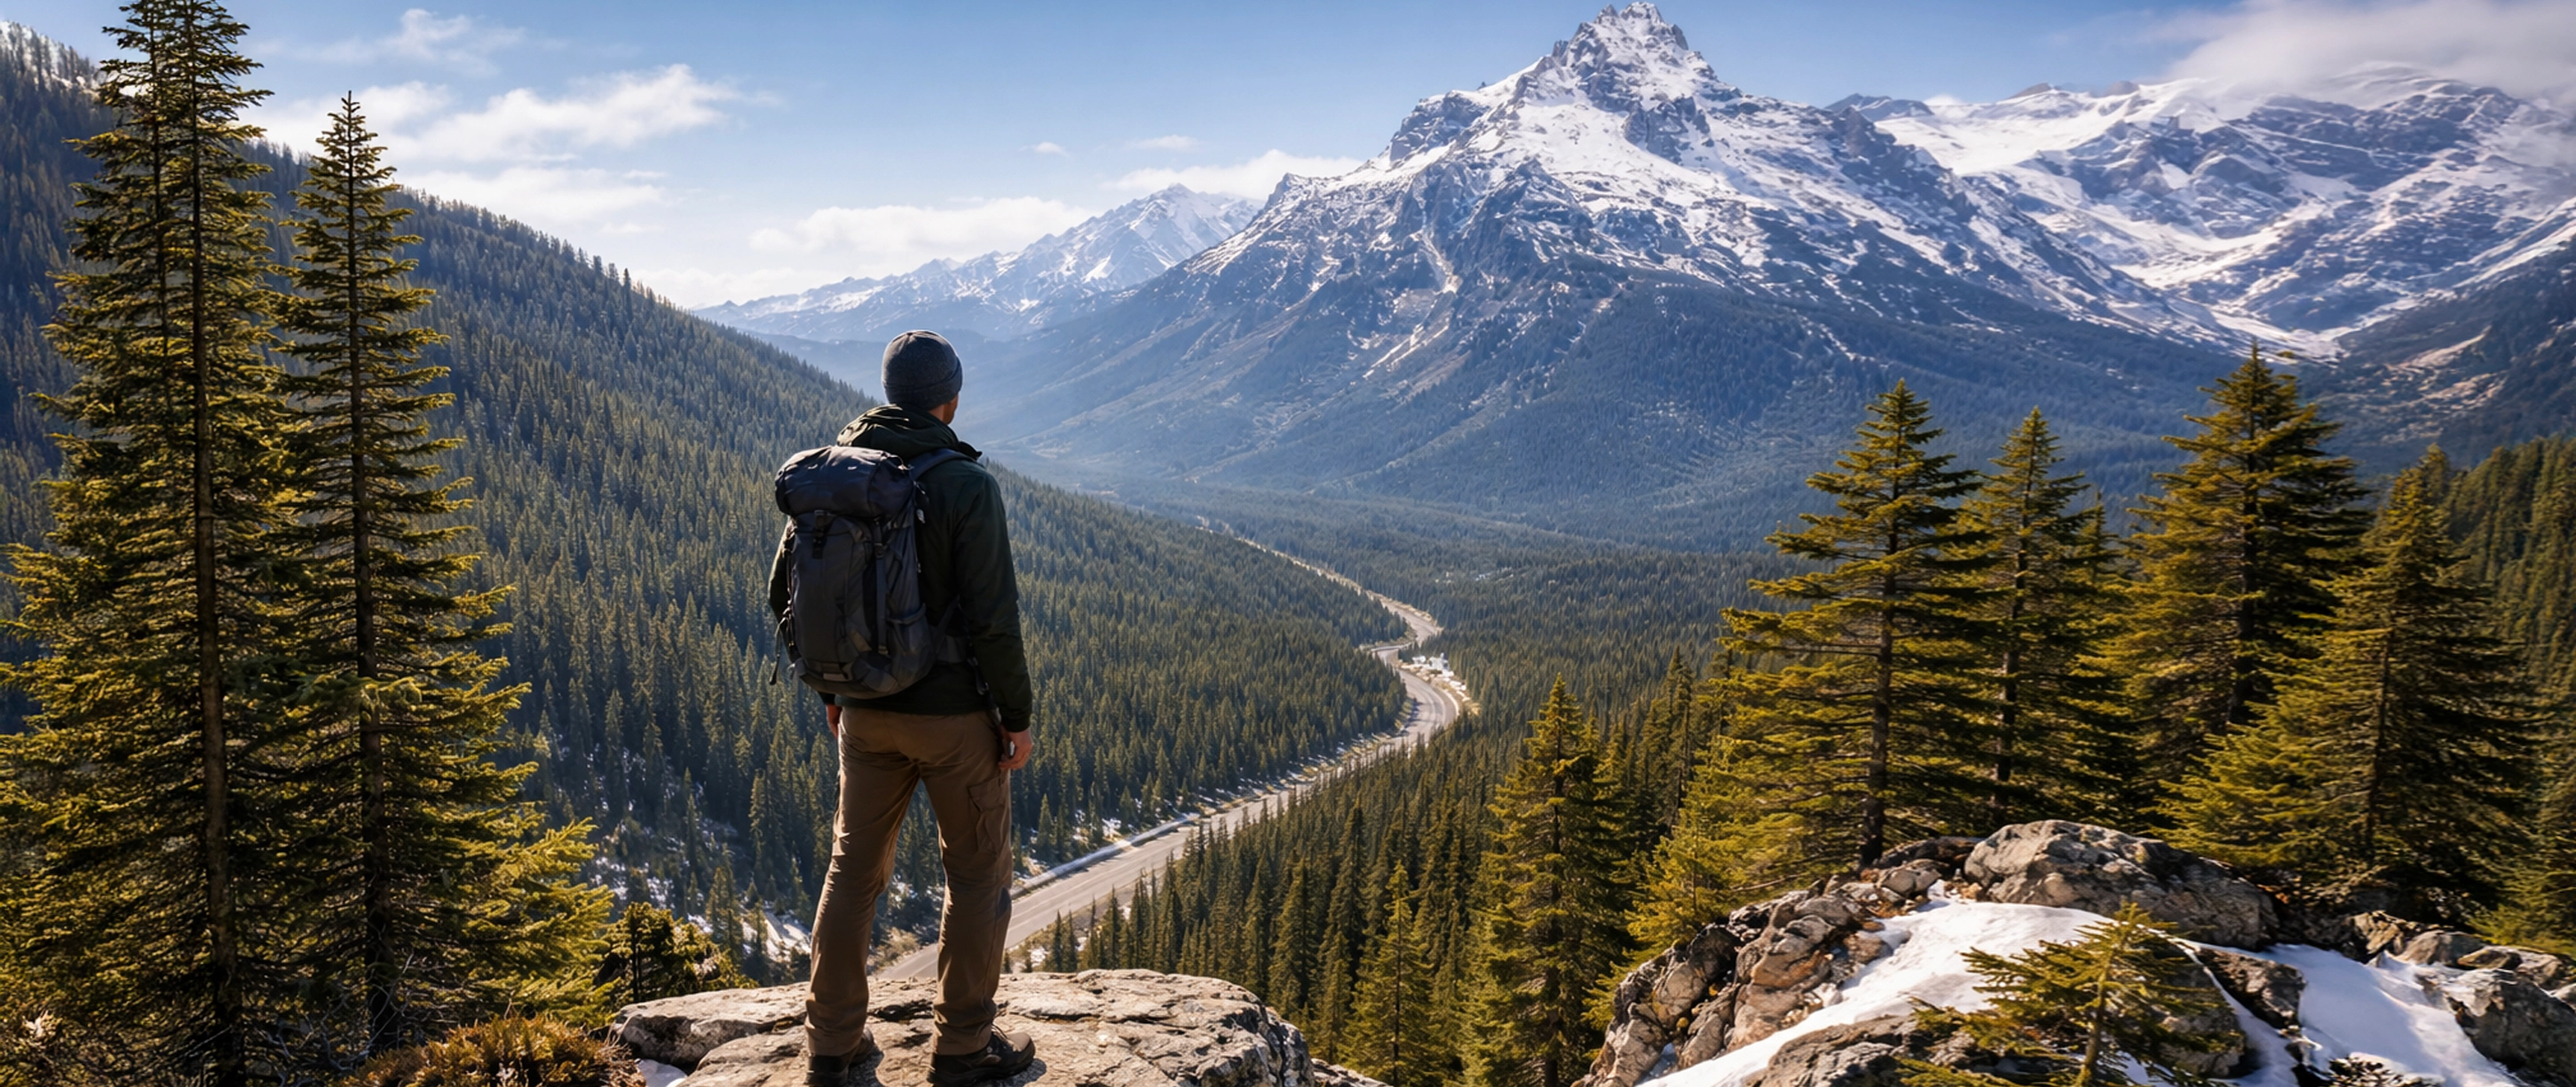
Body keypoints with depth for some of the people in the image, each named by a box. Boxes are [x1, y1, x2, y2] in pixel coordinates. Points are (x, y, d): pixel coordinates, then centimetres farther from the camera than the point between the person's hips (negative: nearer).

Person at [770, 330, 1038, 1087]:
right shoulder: (965, 484, -17)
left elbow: (785, 593, 6)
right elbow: (993, 618, -20)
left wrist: (830, 685, 17)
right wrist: (1017, 716, -8)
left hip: (866, 712, 5)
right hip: (953, 713, -5)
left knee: (855, 865, 18)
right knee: (978, 873, 11)